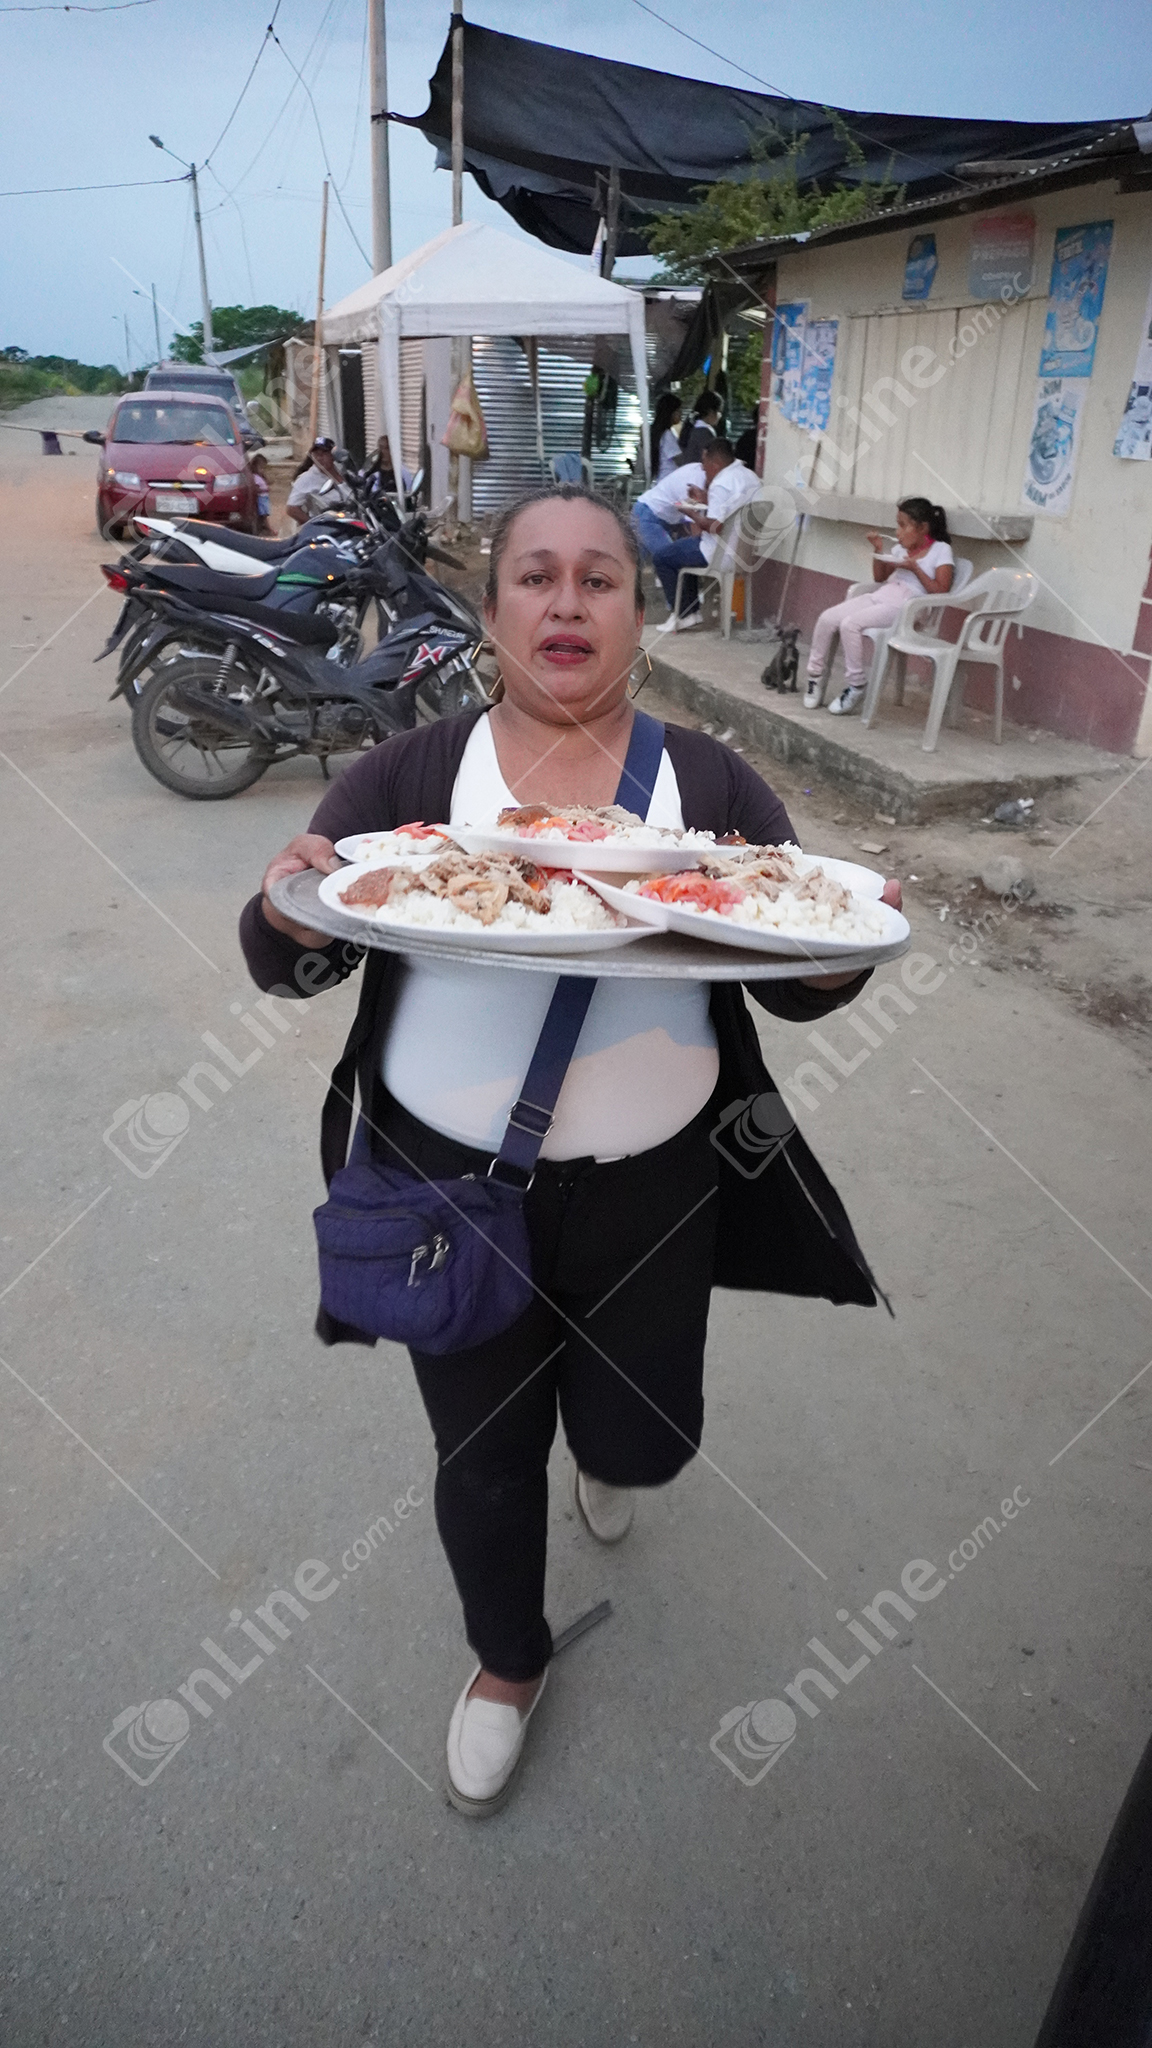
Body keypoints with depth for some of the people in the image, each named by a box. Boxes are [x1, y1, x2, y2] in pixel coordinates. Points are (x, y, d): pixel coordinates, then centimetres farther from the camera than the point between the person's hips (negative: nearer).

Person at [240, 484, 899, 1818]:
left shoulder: (714, 785, -1)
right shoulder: (410, 773, -3)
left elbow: (798, 987, -2)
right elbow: (285, 959, -6)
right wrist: (293, 916, -29)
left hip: (649, 1191, 1)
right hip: (450, 1185, 0)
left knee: (643, 1442, 17)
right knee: (483, 1455, 16)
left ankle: (600, 1447, 59)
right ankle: (508, 1665, 49)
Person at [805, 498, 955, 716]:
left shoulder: (941, 550, 2)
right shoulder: (901, 548, 20)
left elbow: (940, 592, -6)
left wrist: (915, 568, -12)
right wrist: (878, 550, 13)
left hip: (904, 606, -7)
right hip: (880, 596, 7)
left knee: (850, 624, -29)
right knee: (827, 618, -13)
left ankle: (856, 684, -17)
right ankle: (815, 674, 0)